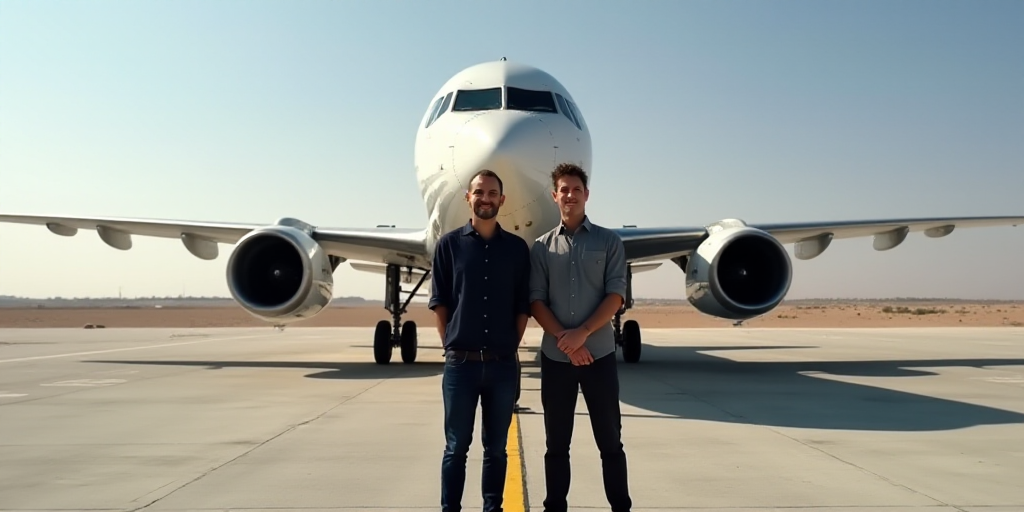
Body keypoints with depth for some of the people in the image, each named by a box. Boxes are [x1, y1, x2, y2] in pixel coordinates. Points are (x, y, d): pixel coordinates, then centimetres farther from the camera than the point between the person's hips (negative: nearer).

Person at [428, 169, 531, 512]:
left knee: (496, 447, 10)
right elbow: (439, 302, 3)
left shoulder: (517, 248, 6)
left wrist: (511, 348, 4)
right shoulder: (449, 244, 3)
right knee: (456, 446, 5)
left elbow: (523, 306, 8)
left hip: (503, 364, 1)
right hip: (461, 362, -1)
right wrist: (452, 345, -1)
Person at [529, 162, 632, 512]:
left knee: (610, 441, 6)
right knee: (557, 443, 9)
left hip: (600, 354, -1)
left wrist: (583, 332, -15)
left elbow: (616, 295, -4)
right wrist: (564, 338, -13)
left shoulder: (608, 241, 4)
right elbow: (535, 300, 0)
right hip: (555, 356, 1)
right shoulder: (541, 247, 6)